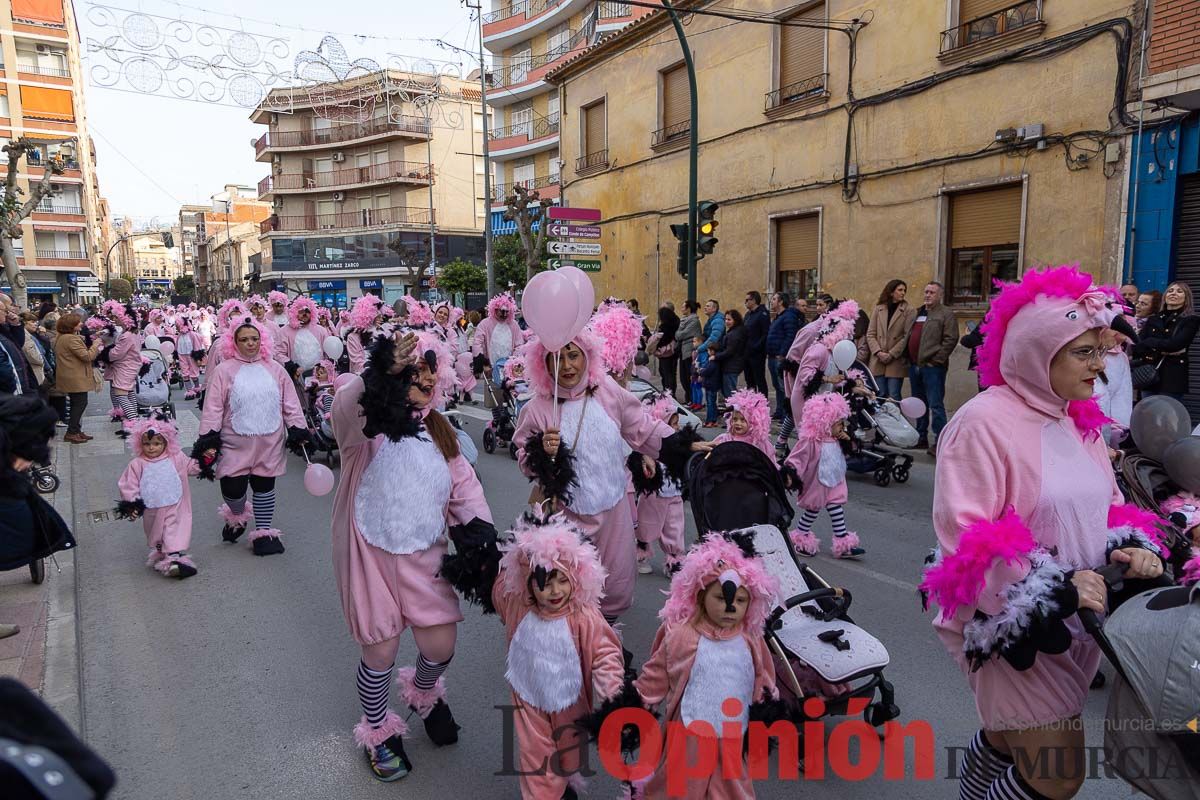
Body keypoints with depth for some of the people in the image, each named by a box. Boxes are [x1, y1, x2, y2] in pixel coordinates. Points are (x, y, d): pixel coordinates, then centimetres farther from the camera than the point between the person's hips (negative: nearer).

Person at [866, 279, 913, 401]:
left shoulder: (907, 311, 1)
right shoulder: (878, 309, 8)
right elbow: (870, 334, 6)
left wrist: (891, 354, -11)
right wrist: (878, 352, -8)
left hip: (896, 362, -2)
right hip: (878, 362, 2)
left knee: (894, 396, -4)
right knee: (881, 396, 5)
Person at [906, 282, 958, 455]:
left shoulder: (946, 314, -4)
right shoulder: (917, 313, 19)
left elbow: (951, 339, -13)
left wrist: (936, 360, -16)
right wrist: (909, 360, 15)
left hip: (932, 366, -8)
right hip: (914, 365, 8)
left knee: (935, 405, -9)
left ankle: (940, 441, -6)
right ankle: (921, 437, 23)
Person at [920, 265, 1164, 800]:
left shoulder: (1080, 421, 8)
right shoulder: (984, 421, -18)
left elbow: (1105, 509, 17)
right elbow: (963, 536, -21)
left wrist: (1130, 549, -4)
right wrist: (1052, 587, -26)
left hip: (1076, 623, 8)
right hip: (1015, 626, -7)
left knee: (1007, 739, 21)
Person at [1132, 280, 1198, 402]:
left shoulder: (1191, 320, 3)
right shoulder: (1153, 319, 15)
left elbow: (1175, 344, -14)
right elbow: (1137, 346, 2)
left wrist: (1150, 342, -5)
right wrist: (1162, 350, -12)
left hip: (1172, 377, -4)